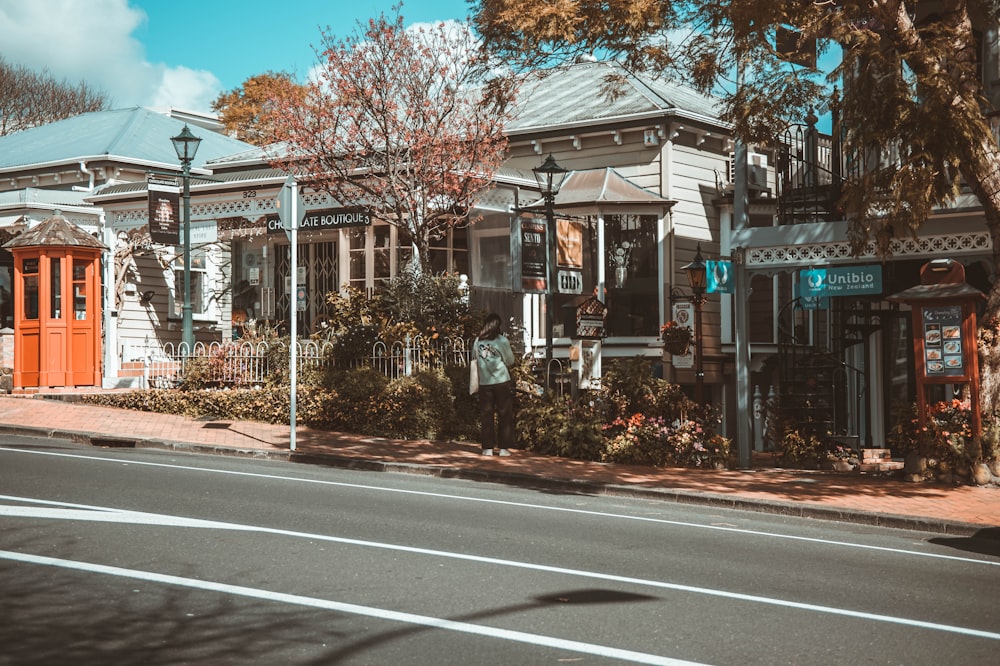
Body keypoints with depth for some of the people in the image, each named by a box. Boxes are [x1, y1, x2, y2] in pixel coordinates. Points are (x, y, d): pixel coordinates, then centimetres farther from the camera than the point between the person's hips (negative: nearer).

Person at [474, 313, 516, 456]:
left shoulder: (477, 341, 0)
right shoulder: (502, 341, -8)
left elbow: (475, 359, 8)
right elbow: (510, 361, 1)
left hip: (484, 383, 2)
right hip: (502, 382, -2)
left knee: (487, 415, 8)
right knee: (505, 415, 6)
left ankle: (488, 448, 7)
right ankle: (504, 448, 5)